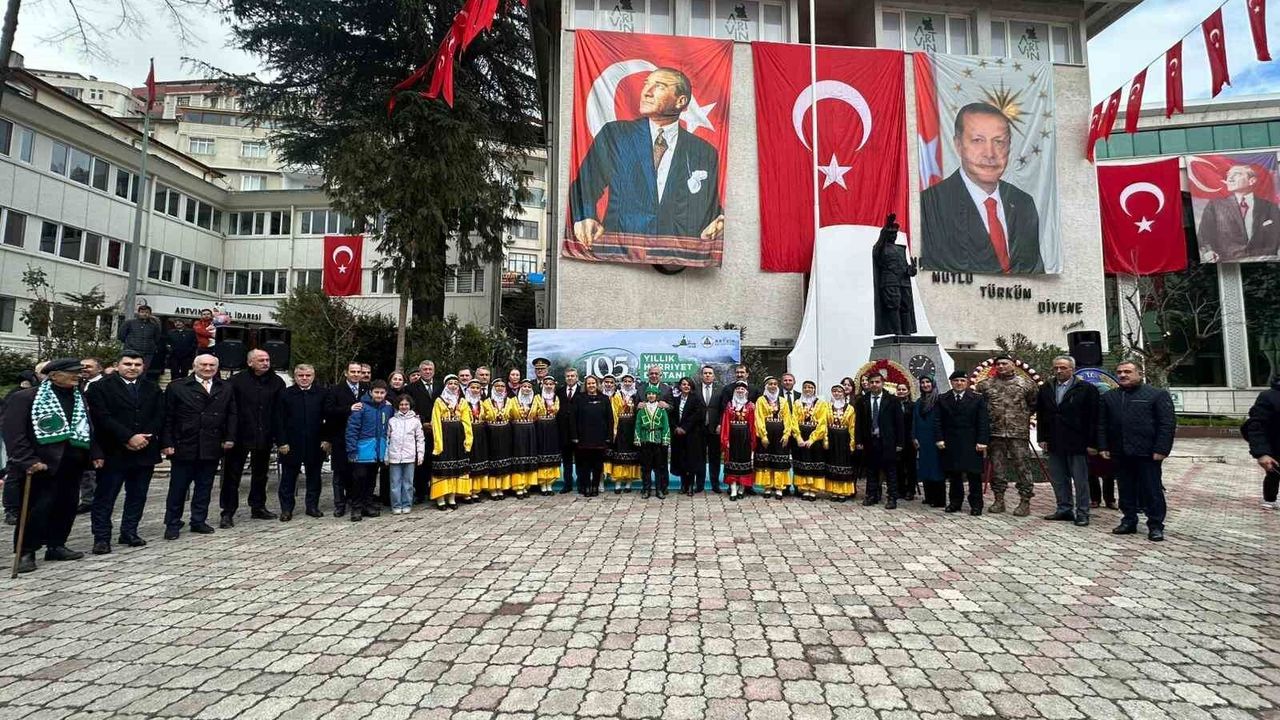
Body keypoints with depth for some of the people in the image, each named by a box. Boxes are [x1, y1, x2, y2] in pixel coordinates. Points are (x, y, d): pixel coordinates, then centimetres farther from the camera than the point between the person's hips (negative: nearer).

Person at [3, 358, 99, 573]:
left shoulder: (80, 399, 13)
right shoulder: (24, 398, -5)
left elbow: (88, 428, 19)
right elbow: (14, 434, -10)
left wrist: (95, 454, 8)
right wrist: (29, 461, -18)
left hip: (72, 465, 6)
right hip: (42, 466, -6)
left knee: (66, 507, 9)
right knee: (37, 509, -1)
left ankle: (56, 546, 21)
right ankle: (25, 552, 12)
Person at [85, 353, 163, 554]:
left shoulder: (153, 389, 11)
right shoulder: (99, 388, -1)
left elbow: (159, 416, 5)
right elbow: (102, 417, -10)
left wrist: (143, 438, -9)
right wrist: (129, 437, -17)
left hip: (145, 451, 4)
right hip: (113, 452, -4)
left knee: (138, 495, 10)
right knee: (105, 496, 2)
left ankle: (129, 532, 20)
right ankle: (101, 537, 10)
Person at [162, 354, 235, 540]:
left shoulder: (226, 389, 9)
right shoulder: (176, 387, 0)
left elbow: (232, 415, 11)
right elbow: (167, 418, -1)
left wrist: (229, 438, 2)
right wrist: (167, 443, -6)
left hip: (212, 448, 3)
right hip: (184, 446, -3)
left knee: (204, 487, 11)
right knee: (178, 488, 5)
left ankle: (199, 521, 22)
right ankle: (172, 524, 17)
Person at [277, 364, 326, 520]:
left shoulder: (321, 394, 3)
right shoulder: (286, 394, 1)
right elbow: (279, 420, -2)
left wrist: (326, 439, -3)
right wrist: (282, 442, -8)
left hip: (315, 444, 1)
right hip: (291, 443, -1)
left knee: (314, 476, 9)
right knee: (288, 477, 7)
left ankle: (312, 506, 20)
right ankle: (286, 509, 17)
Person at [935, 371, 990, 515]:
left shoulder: (977, 399, 3)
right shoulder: (942, 400, 8)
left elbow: (983, 422, -2)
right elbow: (937, 421, 6)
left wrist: (982, 441, -9)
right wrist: (939, 439, -4)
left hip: (971, 444, -2)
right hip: (950, 444, 2)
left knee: (974, 475, 2)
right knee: (953, 475, 7)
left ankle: (976, 504, 10)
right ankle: (955, 502, 17)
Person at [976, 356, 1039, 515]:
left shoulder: (1026, 383, 3)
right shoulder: (986, 384, 6)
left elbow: (1035, 404, 11)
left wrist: (1025, 415, 8)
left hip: (1019, 432, -2)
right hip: (995, 433, 2)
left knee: (1022, 466, 0)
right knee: (996, 467, 8)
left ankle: (1025, 501, 9)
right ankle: (999, 499, 18)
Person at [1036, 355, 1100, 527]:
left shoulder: (1087, 389, -5)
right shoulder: (1045, 389, 9)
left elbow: (1093, 418, -6)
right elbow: (1040, 416, 13)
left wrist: (1091, 442, -9)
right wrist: (1042, 438, 7)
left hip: (1077, 443, -5)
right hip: (1054, 444, 5)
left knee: (1080, 481, 4)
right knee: (1059, 480, 10)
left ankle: (1082, 513, 13)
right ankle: (1064, 509, 20)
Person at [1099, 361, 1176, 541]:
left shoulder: (1158, 394, 0)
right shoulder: (1108, 397, 12)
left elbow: (1168, 424, -5)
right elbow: (1102, 424, 13)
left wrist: (1161, 450, -12)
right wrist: (1104, 447, 5)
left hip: (1148, 452, -4)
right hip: (1120, 453, 4)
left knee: (1152, 490, 2)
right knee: (1126, 490, 10)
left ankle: (1155, 526, 11)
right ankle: (1129, 521, 19)